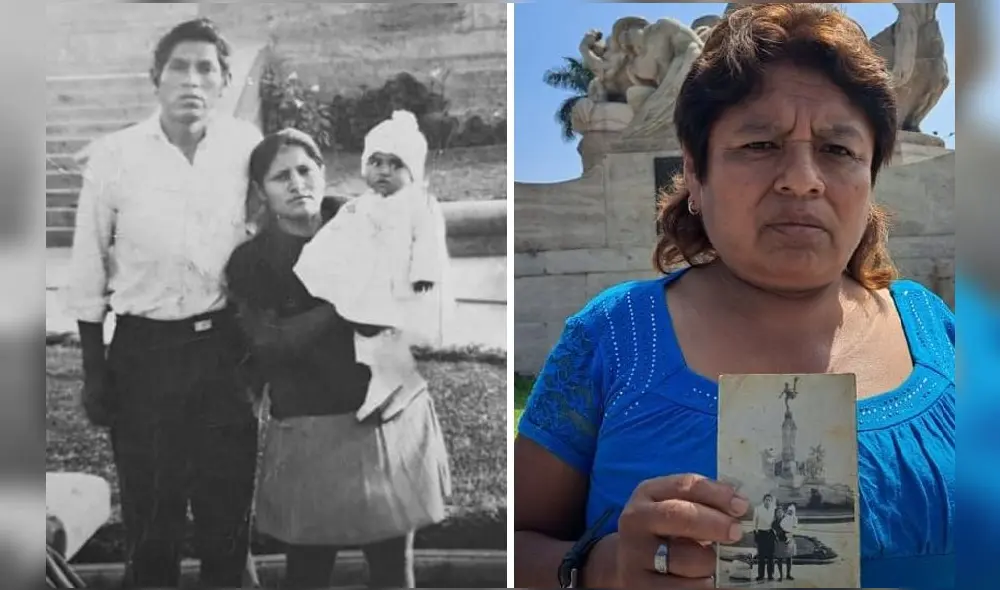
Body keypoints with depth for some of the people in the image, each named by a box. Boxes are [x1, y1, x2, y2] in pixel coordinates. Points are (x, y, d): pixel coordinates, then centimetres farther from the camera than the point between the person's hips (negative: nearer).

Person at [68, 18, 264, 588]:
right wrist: (94, 372, 3)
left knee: (229, 507, 13)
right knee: (150, 513, 11)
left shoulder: (247, 145, -4)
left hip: (225, 348, 1)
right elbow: (88, 272, 1)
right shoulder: (113, 155, -7)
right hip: (144, 350, -1)